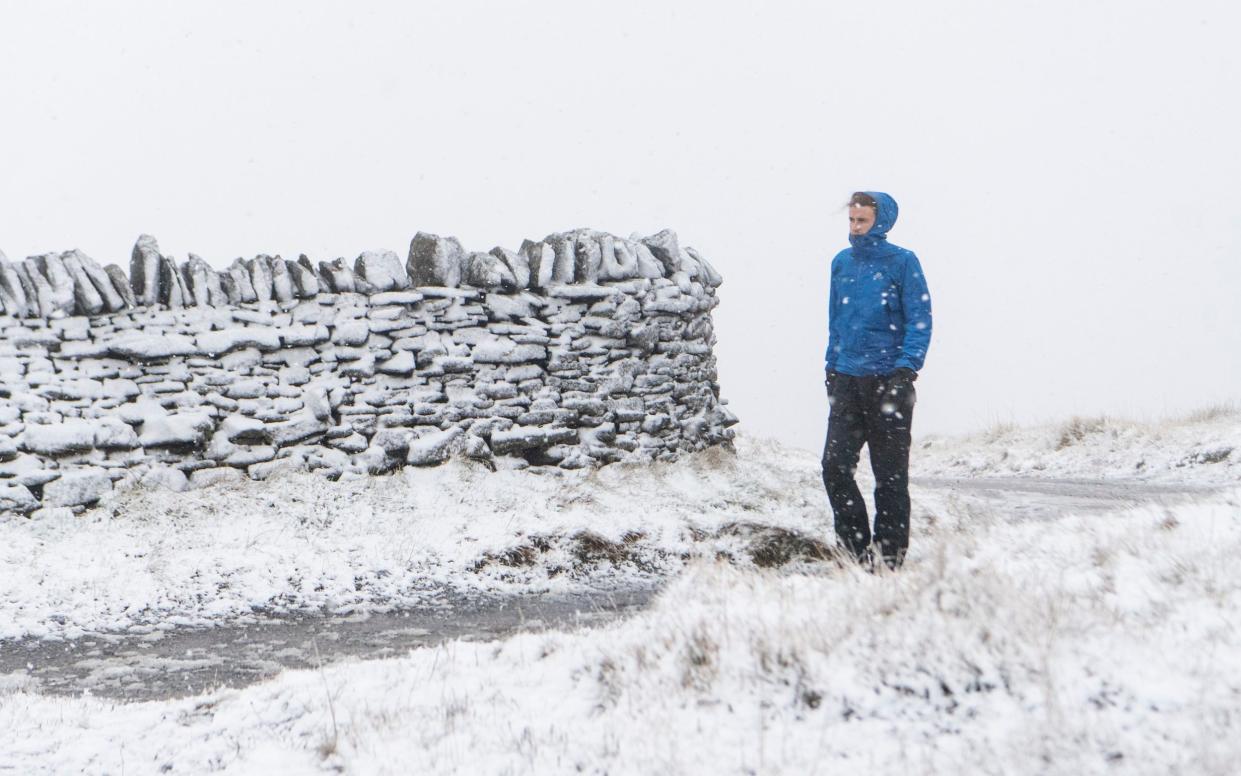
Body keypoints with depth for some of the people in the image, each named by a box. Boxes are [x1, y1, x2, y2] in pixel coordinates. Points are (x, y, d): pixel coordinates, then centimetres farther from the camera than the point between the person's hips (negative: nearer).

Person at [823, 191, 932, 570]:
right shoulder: (842, 263, 12)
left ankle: (890, 556, 9)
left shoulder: (902, 262, -4)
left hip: (889, 381, -4)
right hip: (846, 381, 4)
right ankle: (856, 548, 6)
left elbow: (920, 321, -7)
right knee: (835, 466, -6)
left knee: (890, 475, 2)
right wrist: (831, 367, 14)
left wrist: (906, 368, -17)